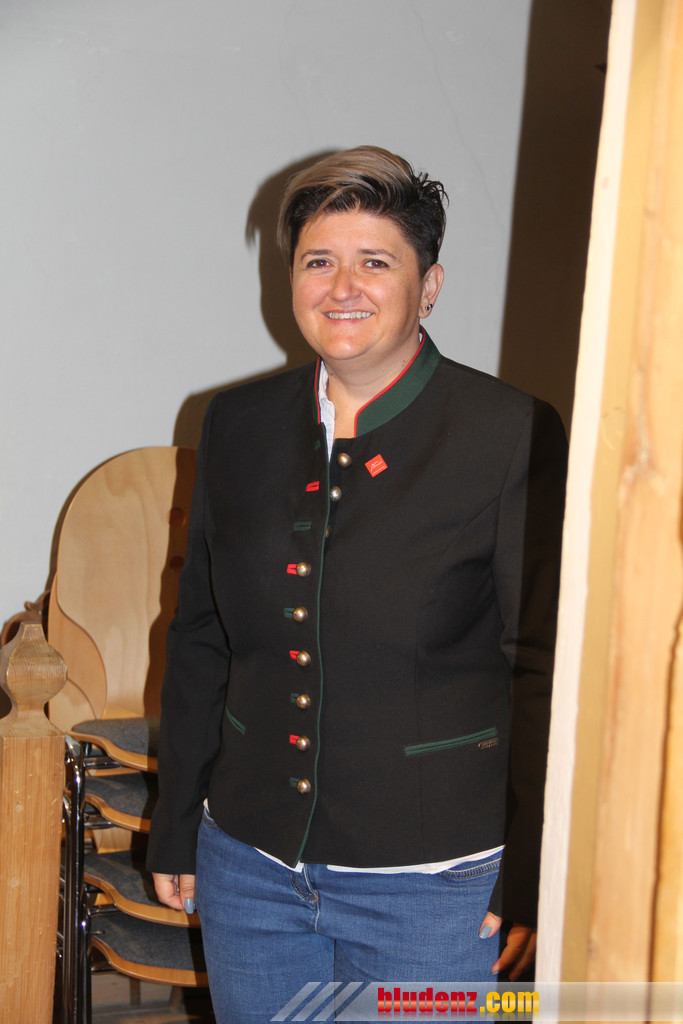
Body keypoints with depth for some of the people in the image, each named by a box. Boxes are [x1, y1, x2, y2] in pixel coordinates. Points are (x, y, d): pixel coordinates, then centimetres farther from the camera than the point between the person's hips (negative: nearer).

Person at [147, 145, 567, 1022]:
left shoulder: (514, 439, -10)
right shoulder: (238, 426, 3)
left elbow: (545, 674, -8)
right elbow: (200, 640, 11)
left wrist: (529, 877, -9)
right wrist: (175, 828, 13)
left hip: (433, 883, -4)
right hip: (249, 866, 4)